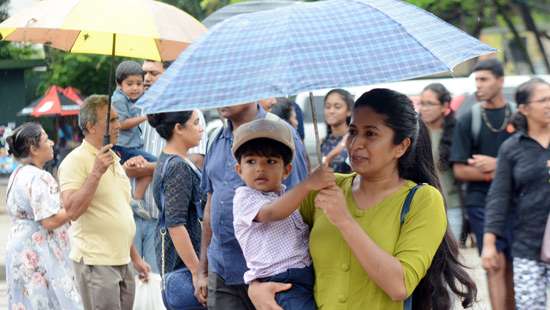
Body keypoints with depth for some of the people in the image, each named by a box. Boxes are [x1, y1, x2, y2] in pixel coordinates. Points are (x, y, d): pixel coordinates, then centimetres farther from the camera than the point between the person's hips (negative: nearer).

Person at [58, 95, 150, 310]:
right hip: (96, 263, -8)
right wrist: (96, 172, -23)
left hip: (122, 261, 8)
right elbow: (72, 210, -21)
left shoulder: (113, 160, 18)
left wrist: (135, 257, 23)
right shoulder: (76, 161, -9)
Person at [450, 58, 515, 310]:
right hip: (482, 201, -1)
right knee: (496, 264, -8)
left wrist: (496, 164, -11)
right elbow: (460, 170, 0)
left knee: (512, 265, 3)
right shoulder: (468, 120, 4)